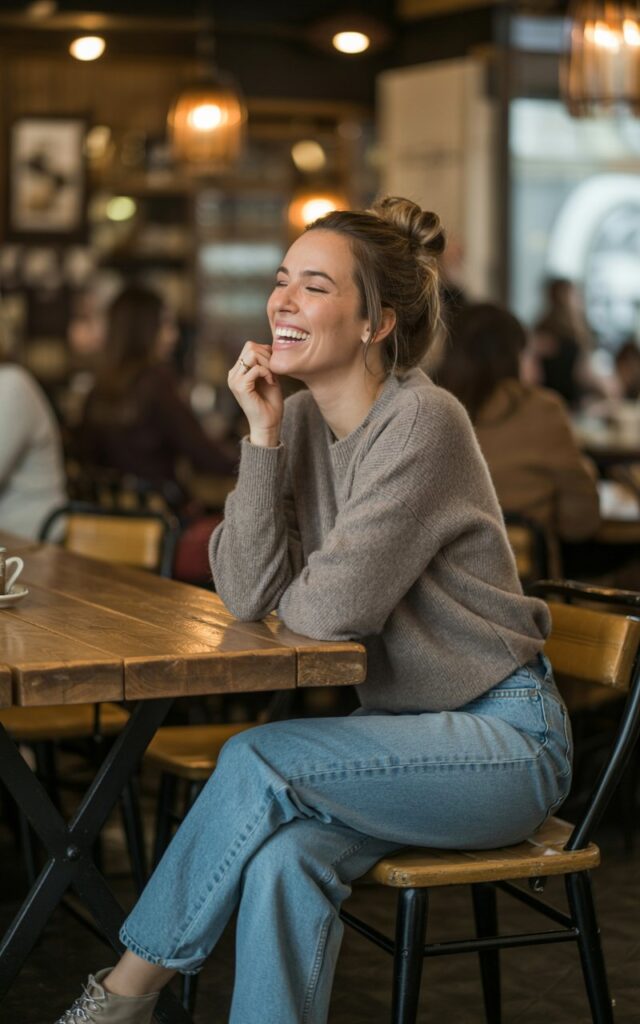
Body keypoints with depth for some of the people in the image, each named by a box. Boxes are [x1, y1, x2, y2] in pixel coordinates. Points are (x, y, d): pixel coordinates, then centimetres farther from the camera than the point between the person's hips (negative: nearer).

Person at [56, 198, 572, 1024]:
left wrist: (281, 597, 0)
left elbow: (332, 609, -22)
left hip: (503, 738, -5)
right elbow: (246, 594, -6)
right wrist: (262, 436, -11)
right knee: (284, 859, -25)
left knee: (255, 762, -23)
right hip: (401, 724, 6)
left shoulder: (422, 422, -18)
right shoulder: (300, 419, 4)